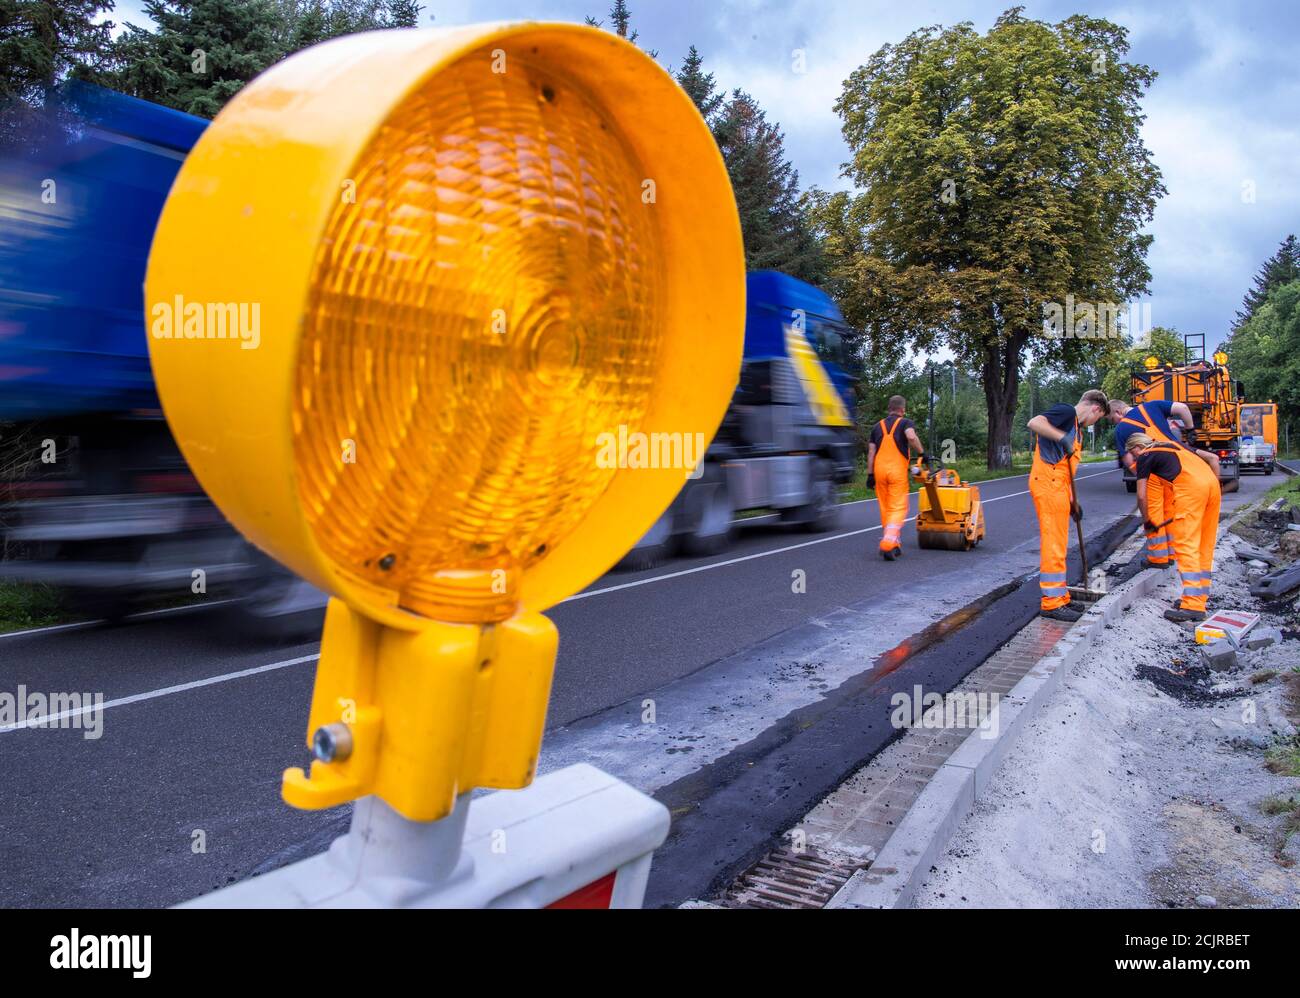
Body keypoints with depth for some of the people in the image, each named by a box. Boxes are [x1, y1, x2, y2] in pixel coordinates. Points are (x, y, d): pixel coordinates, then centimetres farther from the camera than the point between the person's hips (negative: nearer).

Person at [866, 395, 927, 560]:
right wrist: (922, 452, -8)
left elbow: (871, 452, 9)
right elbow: (911, 437, -21)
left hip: (880, 469, 4)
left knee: (886, 509, 12)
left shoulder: (877, 426, 15)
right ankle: (887, 544, -19)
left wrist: (870, 475, 10)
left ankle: (894, 546, 19)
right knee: (898, 509, -3)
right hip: (897, 471, -4)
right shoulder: (905, 423, 2)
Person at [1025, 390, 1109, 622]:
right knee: (1053, 544, -8)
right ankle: (1051, 603, -5)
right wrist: (1062, 437, -30)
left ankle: (1059, 597, 25)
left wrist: (1072, 501, 23)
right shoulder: (1066, 411, -4)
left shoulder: (1075, 427, 25)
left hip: (1056, 486, 10)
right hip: (1048, 483, -10)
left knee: (1058, 545, 16)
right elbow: (1035, 423, -24)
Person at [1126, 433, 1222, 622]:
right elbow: (1213, 458, 28)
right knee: (1205, 546, 15)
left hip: (1190, 487, -7)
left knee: (1186, 546, -8)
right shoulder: (1173, 445, 33)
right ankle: (1199, 595, 23)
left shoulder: (1145, 457, 14)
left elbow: (1142, 496, 12)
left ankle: (1193, 606, -14)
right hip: (1211, 482, 7)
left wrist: (1147, 519, 27)